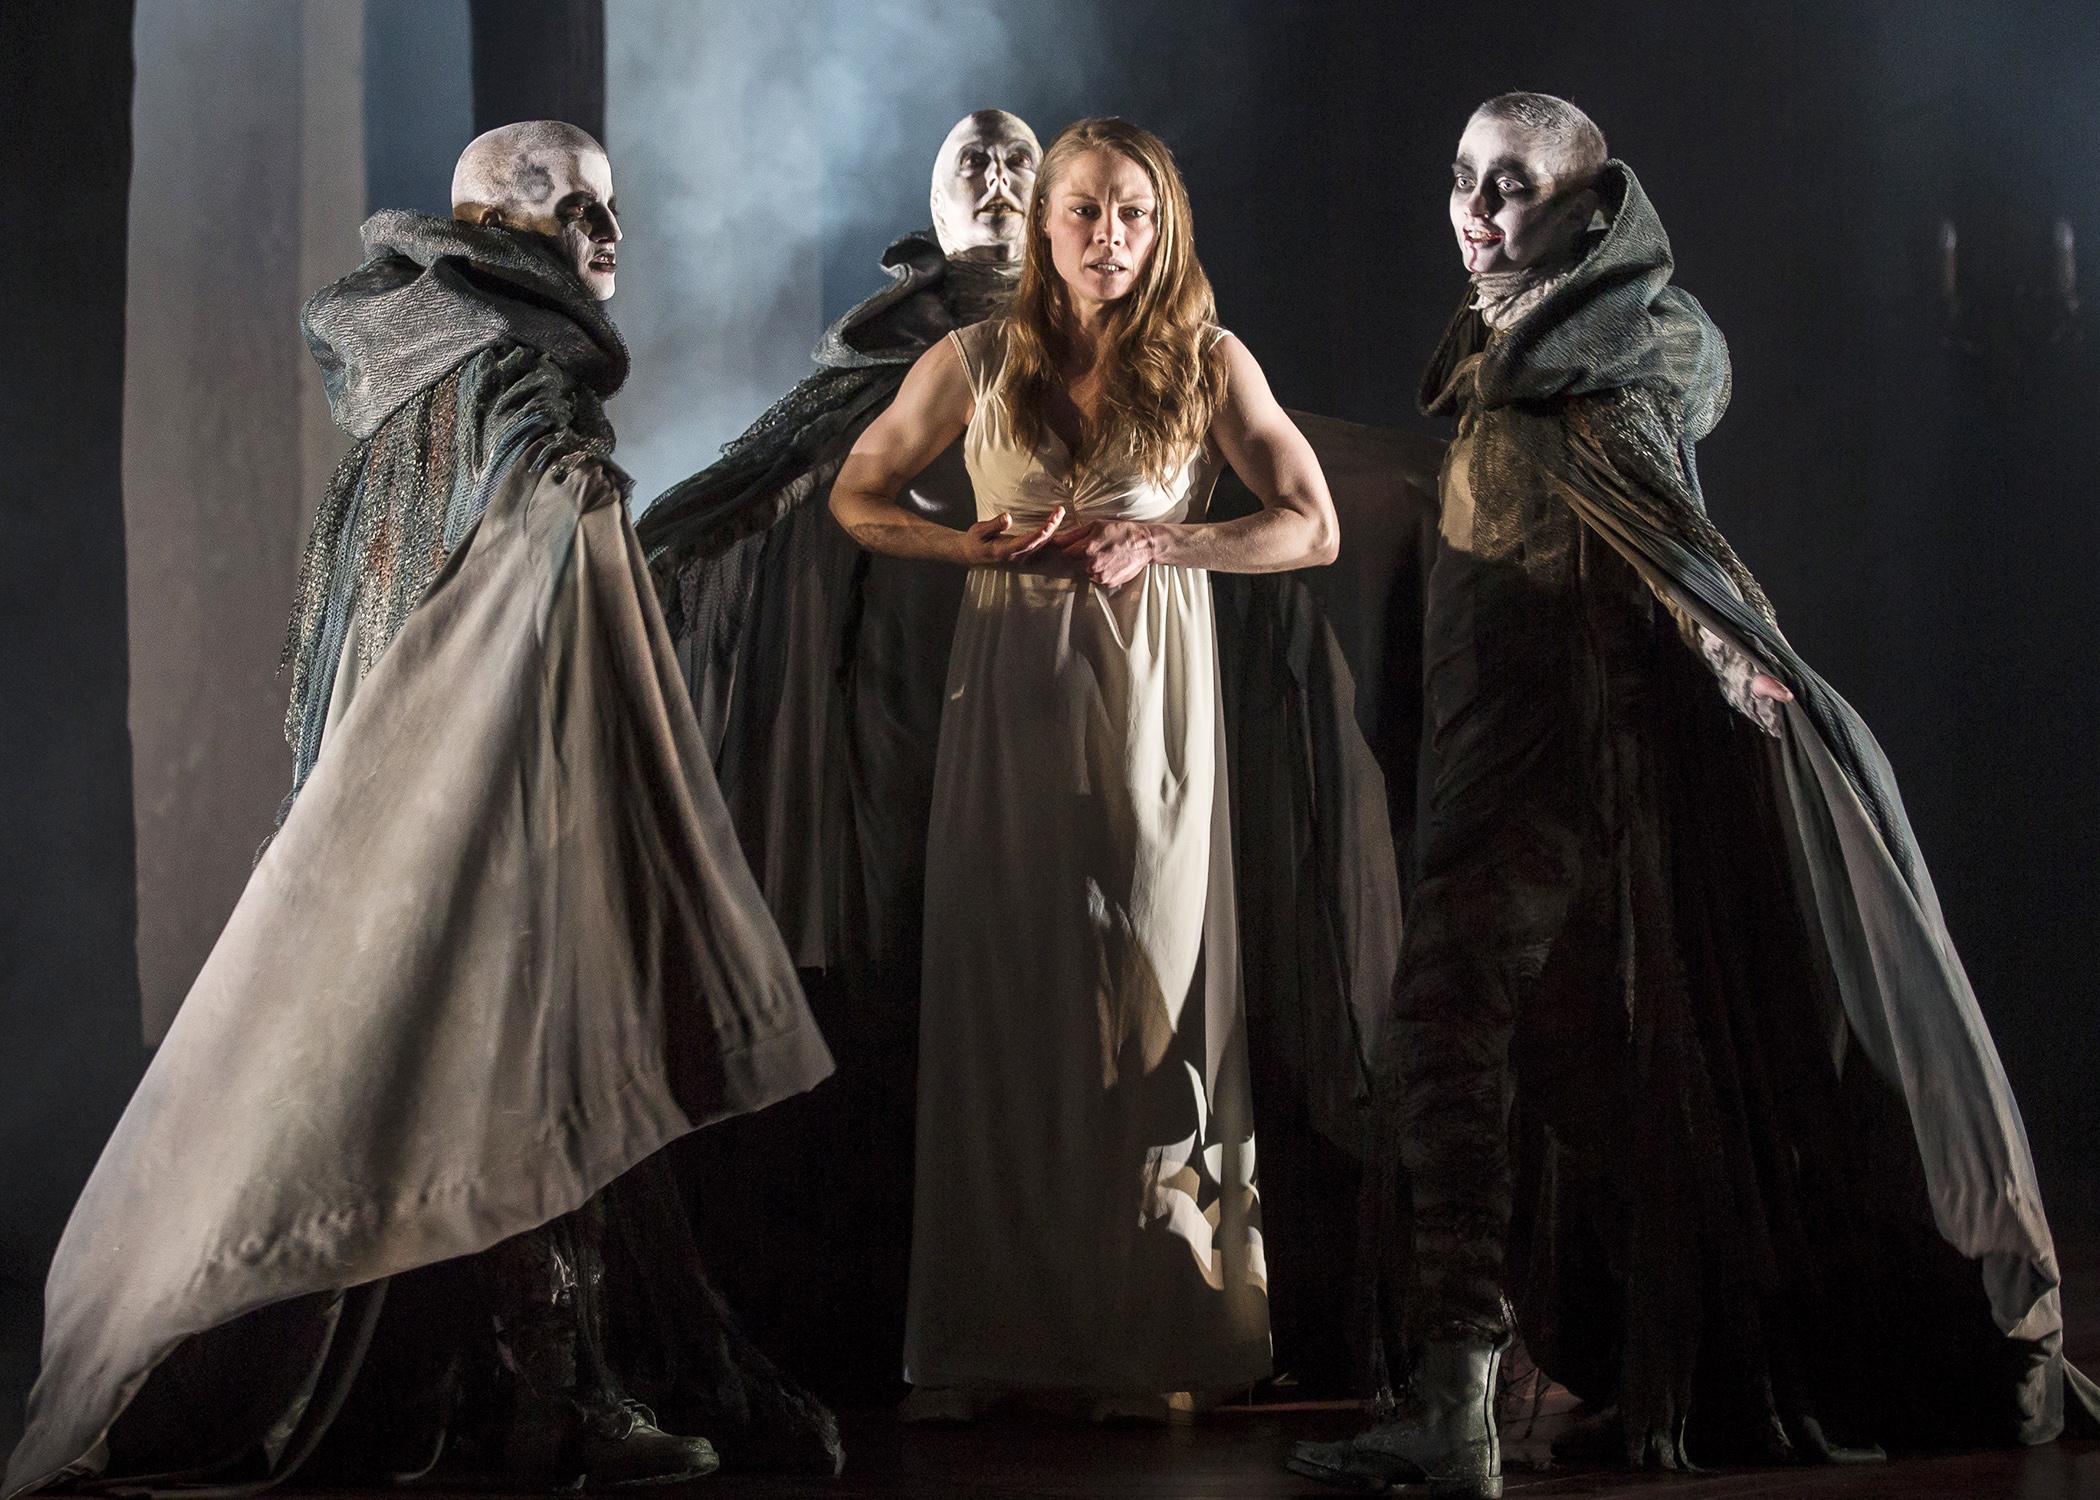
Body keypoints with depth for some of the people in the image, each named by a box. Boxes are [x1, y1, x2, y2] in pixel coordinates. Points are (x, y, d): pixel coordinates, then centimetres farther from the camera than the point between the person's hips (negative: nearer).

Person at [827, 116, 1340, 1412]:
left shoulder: (1210, 364, 0)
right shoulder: (976, 363, 3)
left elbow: (1313, 528, 0)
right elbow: (858, 498, 11)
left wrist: (1153, 545, -11)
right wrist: (993, 546, -6)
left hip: (1153, 695, -1)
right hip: (1014, 692, 1)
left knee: (1151, 986, 1)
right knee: (1008, 986, 1)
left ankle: (1157, 1322, 8)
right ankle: (1009, 1322, 9)